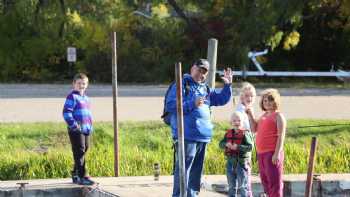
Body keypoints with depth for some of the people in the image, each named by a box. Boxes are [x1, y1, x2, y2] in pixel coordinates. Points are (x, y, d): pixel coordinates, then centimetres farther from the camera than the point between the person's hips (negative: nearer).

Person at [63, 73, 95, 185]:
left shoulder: (86, 98, 19)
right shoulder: (72, 97, -8)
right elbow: (66, 113, -15)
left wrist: (90, 126, 18)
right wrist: (74, 125, -21)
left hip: (86, 130, 9)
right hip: (76, 130, -9)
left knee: (84, 151, 12)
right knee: (79, 152, -10)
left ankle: (75, 175, 23)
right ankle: (82, 177, -11)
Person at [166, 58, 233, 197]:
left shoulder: (205, 89, 20)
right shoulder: (182, 84, -4)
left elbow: (222, 100, 24)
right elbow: (170, 105, -13)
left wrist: (227, 85, 8)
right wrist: (192, 104, -17)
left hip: (203, 136, 8)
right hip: (187, 135, -8)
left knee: (196, 169, 13)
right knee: (183, 167, -10)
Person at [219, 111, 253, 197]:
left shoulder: (245, 134, -10)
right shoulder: (228, 133, 7)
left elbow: (250, 147, -17)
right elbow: (220, 144, 6)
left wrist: (238, 147, -26)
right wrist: (226, 144, -16)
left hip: (242, 162, -6)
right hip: (230, 162, 6)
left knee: (243, 186, -2)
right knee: (232, 185, 15)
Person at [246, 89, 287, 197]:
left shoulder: (278, 116, -7)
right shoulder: (264, 115, 18)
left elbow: (281, 136, -14)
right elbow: (254, 129, 23)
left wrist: (277, 153, -22)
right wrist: (251, 115, 12)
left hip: (272, 154, -9)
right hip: (261, 153, 9)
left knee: (274, 181, -7)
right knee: (265, 180, 15)